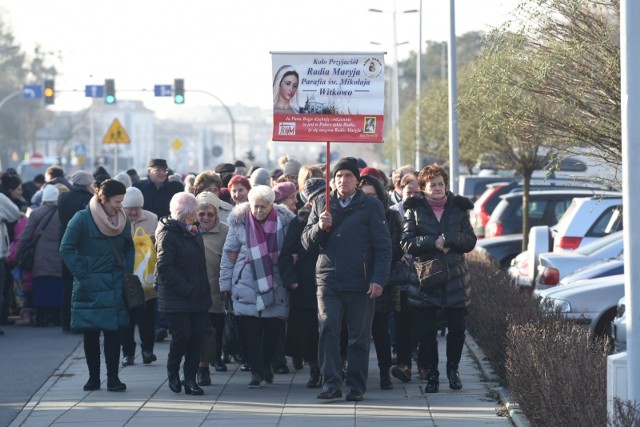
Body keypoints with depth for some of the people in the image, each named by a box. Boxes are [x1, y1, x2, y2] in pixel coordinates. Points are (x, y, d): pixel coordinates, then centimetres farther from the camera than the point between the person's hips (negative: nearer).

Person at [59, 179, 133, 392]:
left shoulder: (123, 221, 6)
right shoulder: (82, 219, -8)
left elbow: (129, 248, 20)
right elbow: (67, 249, -7)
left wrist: (127, 270, 6)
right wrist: (82, 275, -11)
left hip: (115, 285, 3)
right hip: (90, 286, -3)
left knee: (113, 331, -4)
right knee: (91, 333, 3)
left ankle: (113, 378, -2)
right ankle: (93, 377, 11)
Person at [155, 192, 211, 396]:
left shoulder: (193, 233, 16)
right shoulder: (168, 235, -11)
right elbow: (165, 268, -16)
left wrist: (204, 290, 14)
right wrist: (186, 289, -18)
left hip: (198, 298, 7)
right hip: (177, 300, -7)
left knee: (196, 337, 2)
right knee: (182, 335, -9)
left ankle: (190, 379, 9)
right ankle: (173, 373, 15)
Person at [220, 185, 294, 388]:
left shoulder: (284, 221, 1)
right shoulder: (239, 222, 0)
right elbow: (229, 255, 4)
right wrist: (226, 285, 1)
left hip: (275, 287, 1)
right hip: (247, 286, -1)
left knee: (274, 329, 1)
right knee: (250, 330, -6)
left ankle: (266, 364, 24)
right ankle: (256, 371, 2)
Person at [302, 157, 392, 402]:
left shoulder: (371, 207, 4)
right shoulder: (322, 204, 13)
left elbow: (383, 247, 2)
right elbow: (307, 242, 12)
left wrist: (378, 280, -8)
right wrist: (320, 227, -9)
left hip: (361, 284, -2)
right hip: (329, 281, 2)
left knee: (360, 336, 2)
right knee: (328, 330, -10)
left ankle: (356, 386, 9)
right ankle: (331, 383, -7)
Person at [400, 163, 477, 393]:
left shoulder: (458, 208, 8)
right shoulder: (414, 210, 3)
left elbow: (470, 241, 2)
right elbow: (407, 243, -5)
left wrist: (448, 240, -15)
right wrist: (433, 243, -17)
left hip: (455, 279, 1)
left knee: (457, 328, 2)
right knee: (426, 332, -2)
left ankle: (453, 368, 22)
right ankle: (431, 374, 10)